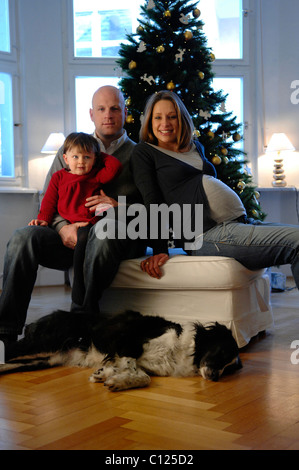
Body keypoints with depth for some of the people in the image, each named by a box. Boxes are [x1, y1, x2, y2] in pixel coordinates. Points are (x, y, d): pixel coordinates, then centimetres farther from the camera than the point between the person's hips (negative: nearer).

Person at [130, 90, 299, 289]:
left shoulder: (196, 147, 25)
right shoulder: (144, 152, 6)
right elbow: (151, 202, -4)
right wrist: (159, 250, -14)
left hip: (240, 221, 8)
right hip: (208, 234, -8)